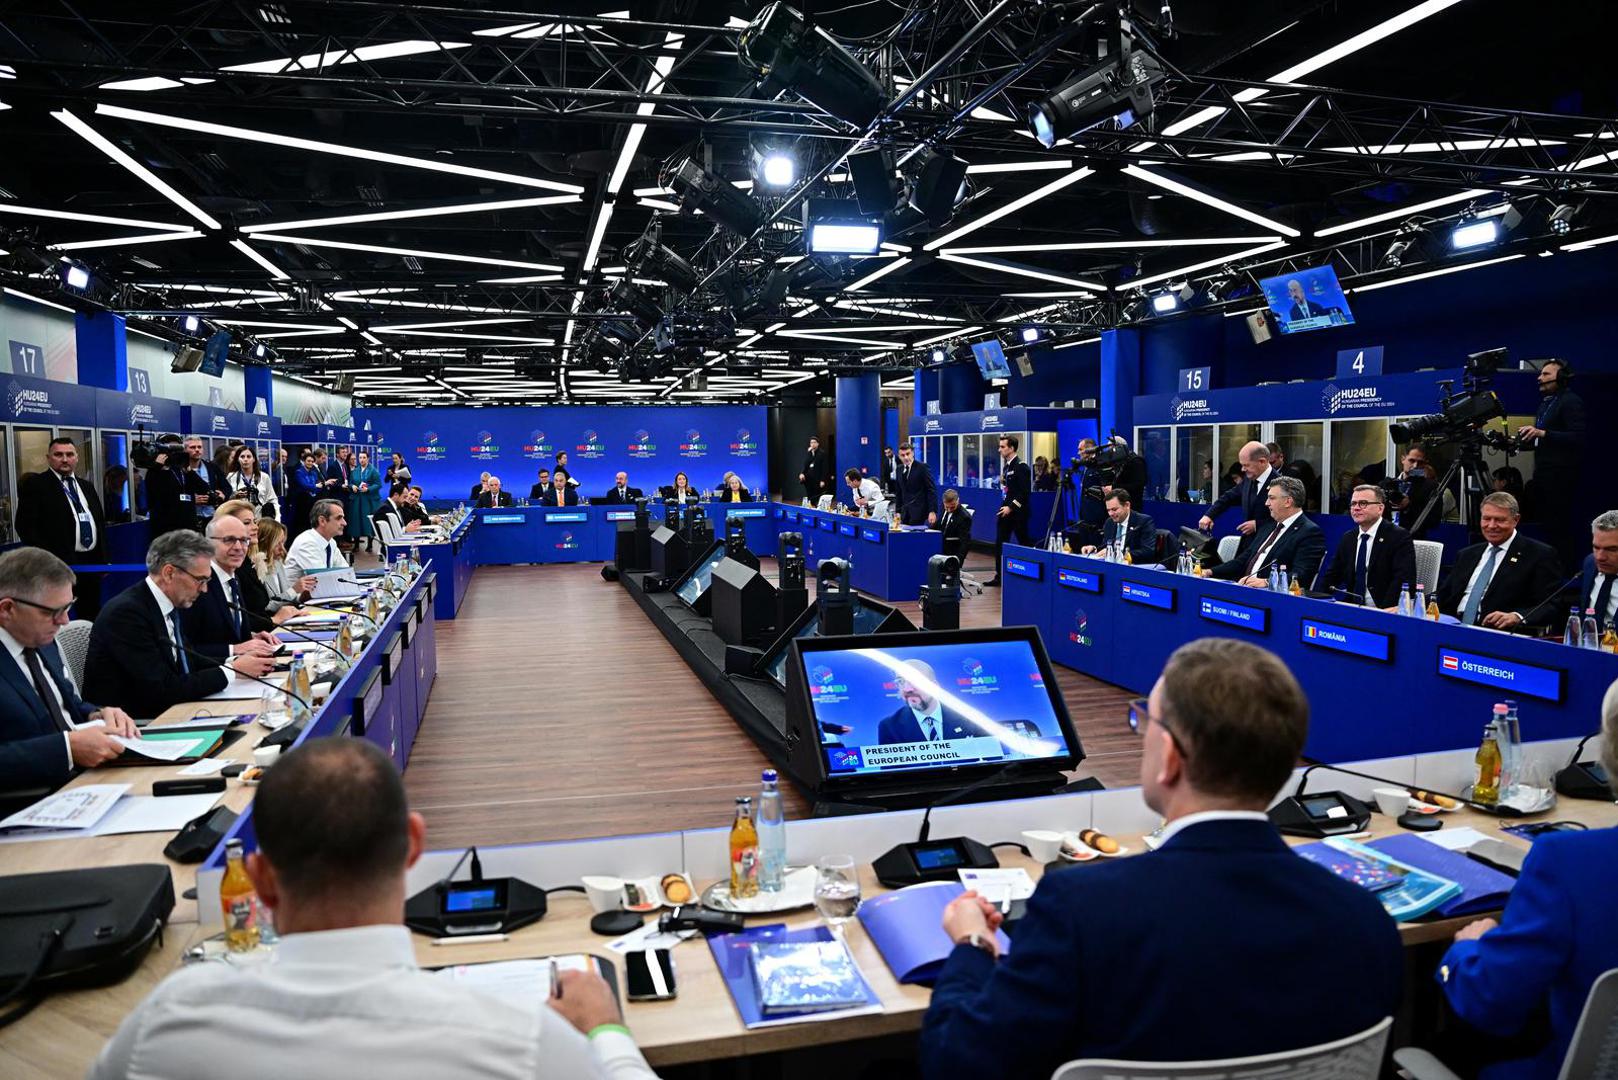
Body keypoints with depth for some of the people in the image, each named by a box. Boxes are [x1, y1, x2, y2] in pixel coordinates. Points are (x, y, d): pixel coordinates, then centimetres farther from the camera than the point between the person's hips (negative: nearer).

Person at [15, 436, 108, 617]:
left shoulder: (86, 486, 18)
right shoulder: (34, 484, -2)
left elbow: (100, 522, 22)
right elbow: (26, 526, -10)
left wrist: (104, 560, 14)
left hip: (92, 562, 6)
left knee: (92, 618, 11)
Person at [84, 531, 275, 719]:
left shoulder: (169, 604, 4)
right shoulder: (127, 612, -20)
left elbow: (188, 661, 14)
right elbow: (163, 690, -23)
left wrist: (235, 662, -3)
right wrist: (232, 670, -17)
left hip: (159, 714, 8)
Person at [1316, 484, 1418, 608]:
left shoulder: (1399, 537, -4)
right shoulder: (1347, 538, 13)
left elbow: (1404, 579, -15)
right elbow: (1332, 575, 14)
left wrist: (1385, 610, -26)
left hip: (1386, 612, -5)